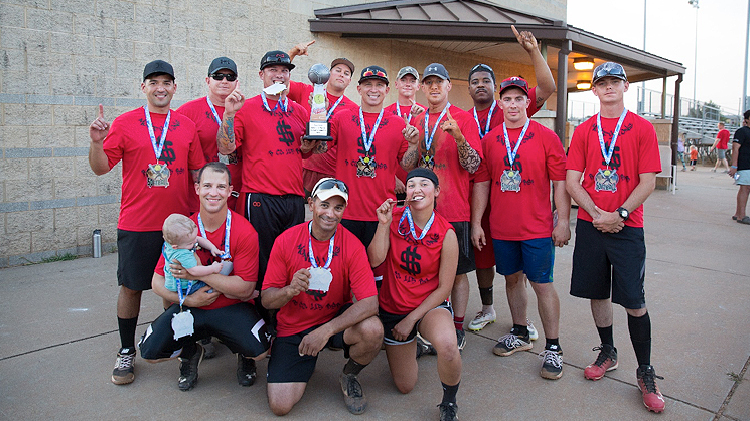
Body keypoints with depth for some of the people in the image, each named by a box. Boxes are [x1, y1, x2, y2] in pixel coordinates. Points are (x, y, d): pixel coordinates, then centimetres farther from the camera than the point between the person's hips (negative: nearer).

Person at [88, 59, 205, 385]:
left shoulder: (187, 126, 8)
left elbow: (198, 172, 11)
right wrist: (97, 143, -21)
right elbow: (100, 168, -3)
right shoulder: (125, 123, 0)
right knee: (131, 286, 5)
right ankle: (126, 352, 22)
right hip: (137, 223, -2)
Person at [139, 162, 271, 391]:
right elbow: (158, 282, 0)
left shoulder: (245, 232, -15)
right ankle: (190, 352, 19)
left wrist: (199, 273, -24)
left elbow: (245, 288, -17)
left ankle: (244, 356, 13)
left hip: (232, 308, -2)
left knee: (260, 350, -27)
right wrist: (186, 299, -18)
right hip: (191, 307, 3)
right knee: (150, 352, -17)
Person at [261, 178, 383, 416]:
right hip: (293, 328, 0)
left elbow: (370, 302, -23)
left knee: (372, 330, -32)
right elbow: (266, 300, -8)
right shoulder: (286, 240, -11)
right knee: (280, 406, -13)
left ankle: (349, 375, 3)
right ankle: (305, 365, 22)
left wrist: (326, 330, -33)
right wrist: (290, 290, -31)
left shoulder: (352, 246, -14)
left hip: (336, 319, 0)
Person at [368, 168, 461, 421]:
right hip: (393, 307, 2)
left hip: (430, 306, -2)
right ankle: (411, 345, 45)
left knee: (447, 345, -38)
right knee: (405, 387, 12)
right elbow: (375, 260, -17)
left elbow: (444, 289, -11)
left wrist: (411, 319, -12)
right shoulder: (394, 219, -9)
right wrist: (383, 224, -26)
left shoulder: (446, 234, -15)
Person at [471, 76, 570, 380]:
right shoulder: (489, 140, 6)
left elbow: (561, 182, -3)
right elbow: (481, 183, 8)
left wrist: (563, 221, -8)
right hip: (501, 228, 4)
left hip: (537, 228, -3)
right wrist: (476, 223, 5)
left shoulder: (546, 137, -2)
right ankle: (520, 334, 31)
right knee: (512, 279, 14)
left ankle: (553, 348, 11)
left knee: (542, 284, 0)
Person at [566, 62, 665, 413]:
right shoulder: (584, 131, 7)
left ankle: (645, 372, 14)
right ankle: (607, 353, 30)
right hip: (590, 224, 3)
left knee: (634, 301, -2)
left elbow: (648, 181, -4)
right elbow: (571, 181, 2)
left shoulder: (642, 128, 1)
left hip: (627, 227, -2)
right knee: (598, 293, 11)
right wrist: (596, 213, -10)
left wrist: (618, 215, -14)